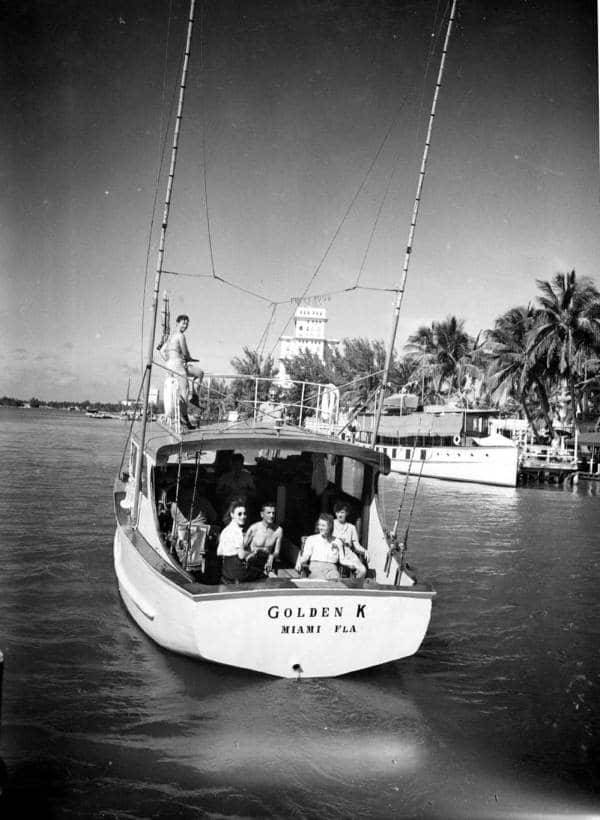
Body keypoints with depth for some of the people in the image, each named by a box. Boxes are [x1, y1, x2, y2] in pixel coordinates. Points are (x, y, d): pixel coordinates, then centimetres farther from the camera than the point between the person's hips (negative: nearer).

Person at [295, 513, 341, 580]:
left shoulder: (337, 542, 20)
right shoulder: (311, 539, 17)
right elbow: (305, 556, 10)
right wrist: (299, 563, -10)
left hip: (331, 568, 1)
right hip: (316, 567, -1)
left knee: (334, 579, -34)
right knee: (322, 581, -35)